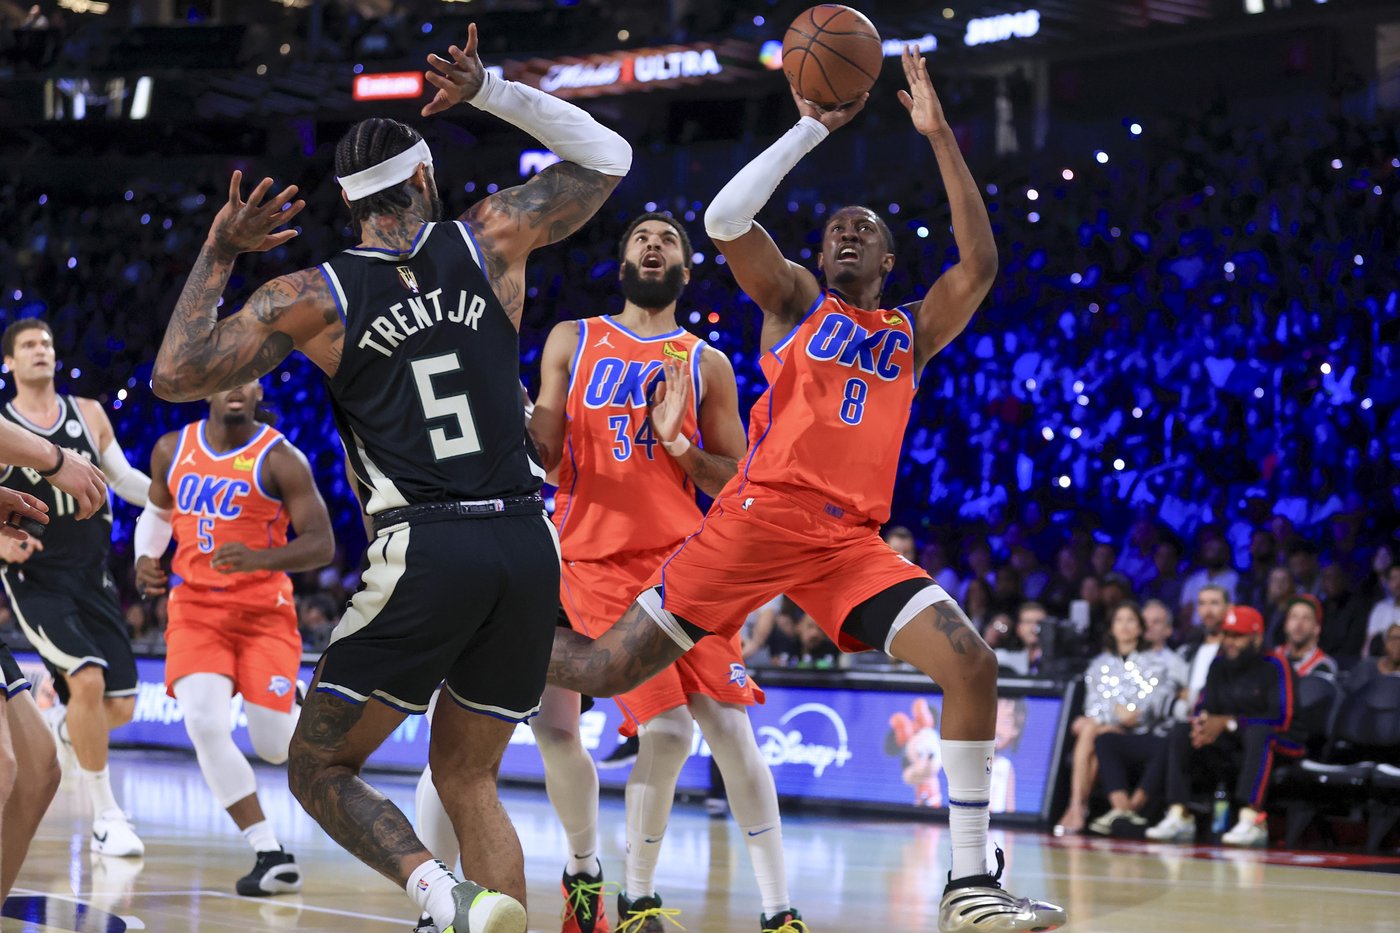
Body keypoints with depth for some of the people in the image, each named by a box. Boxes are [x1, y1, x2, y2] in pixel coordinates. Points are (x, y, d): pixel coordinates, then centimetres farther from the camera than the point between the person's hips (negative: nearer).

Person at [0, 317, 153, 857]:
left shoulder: (88, 414, 10)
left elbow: (125, 479, 12)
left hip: (92, 579, 4)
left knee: (119, 707, 1)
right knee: (88, 680, -25)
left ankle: (68, 730, 40)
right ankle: (106, 818, -13)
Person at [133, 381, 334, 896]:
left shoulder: (280, 458, -9)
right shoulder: (172, 450, 5)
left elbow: (322, 545, -12)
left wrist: (258, 559, -29)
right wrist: (144, 558, 3)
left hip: (264, 612, -3)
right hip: (195, 608, 3)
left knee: (275, 746, -7)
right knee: (203, 722, -22)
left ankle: (293, 705, 35)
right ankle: (270, 854, -15)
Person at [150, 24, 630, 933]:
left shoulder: (313, 296, 3)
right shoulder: (491, 240, 9)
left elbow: (175, 374, 3)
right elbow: (606, 155, 22)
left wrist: (217, 254, 13)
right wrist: (493, 92, 18)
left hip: (426, 553, -4)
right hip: (528, 549, 4)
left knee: (320, 767, 9)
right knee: (467, 777, 18)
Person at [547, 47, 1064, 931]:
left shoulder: (913, 332, 21)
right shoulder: (795, 300, 14)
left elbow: (981, 263, 5)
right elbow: (725, 218, -3)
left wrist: (940, 136, 4)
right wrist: (814, 127, -2)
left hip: (852, 541, 3)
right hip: (760, 517, -3)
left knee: (972, 664, -16)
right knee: (604, 672, -6)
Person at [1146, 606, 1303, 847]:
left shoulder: (1274, 667, -10)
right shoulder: (1219, 666, 10)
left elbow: (1282, 718, -20)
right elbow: (1203, 708, 9)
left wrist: (1229, 723, -24)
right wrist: (1203, 723, -19)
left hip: (1277, 747, -6)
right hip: (1233, 748, 6)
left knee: (1257, 732, -39)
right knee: (1179, 733, -10)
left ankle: (1251, 819, -49)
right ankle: (1178, 816, -22)